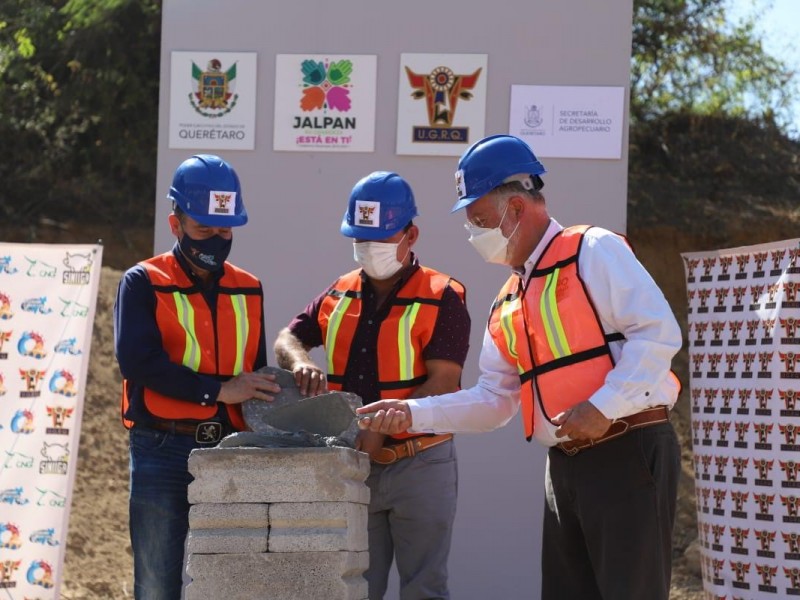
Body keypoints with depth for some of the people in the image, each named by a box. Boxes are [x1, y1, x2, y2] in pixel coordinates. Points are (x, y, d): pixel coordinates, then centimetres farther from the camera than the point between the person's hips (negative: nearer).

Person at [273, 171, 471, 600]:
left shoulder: (442, 299, -8)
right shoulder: (339, 295, 10)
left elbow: (442, 384, -15)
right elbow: (286, 339, 11)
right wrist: (300, 361, -14)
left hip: (419, 464, -5)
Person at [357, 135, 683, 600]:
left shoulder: (594, 253, -6)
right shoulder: (509, 304, 19)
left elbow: (658, 332, -16)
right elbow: (495, 399, 17)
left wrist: (604, 407, -21)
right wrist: (414, 414, 6)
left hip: (628, 455, -9)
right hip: (566, 467, 9)